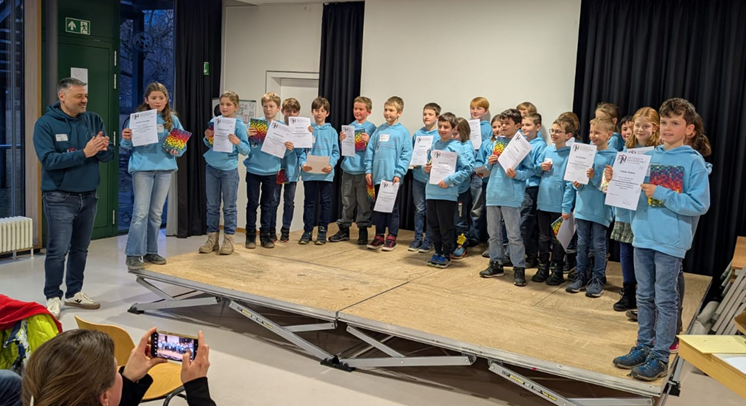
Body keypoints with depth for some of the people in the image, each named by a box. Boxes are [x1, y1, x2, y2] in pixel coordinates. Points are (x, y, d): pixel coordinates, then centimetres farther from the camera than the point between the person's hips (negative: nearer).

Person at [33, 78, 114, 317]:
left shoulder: (94, 120, 4)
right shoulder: (45, 124, -8)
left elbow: (109, 156, 2)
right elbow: (48, 160, -19)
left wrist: (102, 149, -21)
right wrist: (84, 153, -25)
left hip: (89, 196, 5)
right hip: (59, 198, -4)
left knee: (80, 249, 13)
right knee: (58, 250, -3)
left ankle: (75, 293, 26)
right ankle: (53, 297, 11)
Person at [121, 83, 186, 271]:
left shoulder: (173, 120, 6)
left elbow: (183, 144, 10)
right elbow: (126, 146, -1)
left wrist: (177, 150, -11)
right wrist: (126, 139, -22)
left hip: (164, 169, 4)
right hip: (142, 168, -3)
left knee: (156, 213, 11)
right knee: (141, 212, -6)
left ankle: (151, 252, 21)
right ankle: (133, 254, 1)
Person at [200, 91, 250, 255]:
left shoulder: (239, 125, -6)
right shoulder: (213, 122, 4)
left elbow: (246, 150, -6)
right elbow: (209, 145, 15)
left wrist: (237, 142, -24)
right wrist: (207, 138, -6)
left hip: (229, 169, -4)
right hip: (211, 168, 4)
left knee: (229, 207, 4)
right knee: (212, 206, 9)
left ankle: (228, 240, 13)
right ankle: (212, 239, 18)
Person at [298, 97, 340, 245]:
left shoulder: (332, 131, 4)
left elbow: (336, 152, 2)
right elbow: (301, 150, 3)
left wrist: (331, 165, -14)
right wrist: (303, 163, -14)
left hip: (326, 173, 0)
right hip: (309, 173, 0)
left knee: (325, 202, 6)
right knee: (309, 202, 7)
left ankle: (322, 231, 16)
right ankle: (307, 231, 15)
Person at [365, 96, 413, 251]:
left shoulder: (403, 132, -4)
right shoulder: (379, 130, 9)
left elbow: (406, 155, -8)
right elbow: (370, 150, 10)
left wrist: (398, 173, -15)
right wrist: (368, 170, 3)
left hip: (393, 177, -4)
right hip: (378, 175, 4)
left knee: (393, 208, 6)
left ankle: (391, 237, 14)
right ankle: (379, 235, 22)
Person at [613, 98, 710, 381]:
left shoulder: (694, 162, -7)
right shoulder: (647, 156, 8)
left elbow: (700, 205, -13)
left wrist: (661, 194, -19)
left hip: (671, 242, -5)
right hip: (642, 237, 5)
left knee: (665, 300, 3)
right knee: (644, 297, 14)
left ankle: (660, 357, 13)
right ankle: (643, 348, 27)